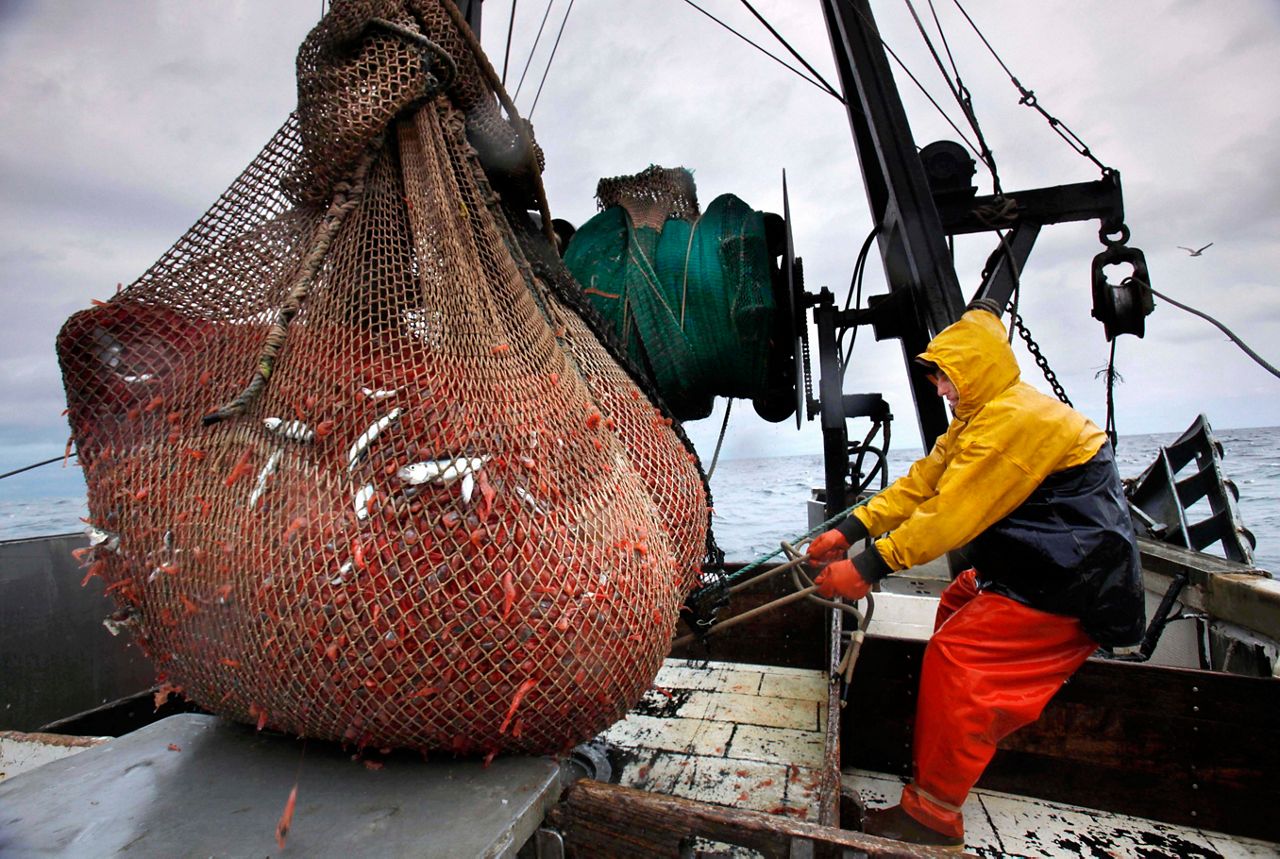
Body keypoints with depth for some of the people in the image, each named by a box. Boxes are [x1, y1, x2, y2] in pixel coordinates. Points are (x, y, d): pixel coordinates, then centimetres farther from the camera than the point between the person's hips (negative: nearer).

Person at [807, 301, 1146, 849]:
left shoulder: (1018, 418, -22)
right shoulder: (980, 418, 12)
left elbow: (952, 514, -29)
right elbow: (919, 485, 6)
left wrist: (866, 569, -27)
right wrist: (847, 532, -2)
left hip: (1069, 587, -11)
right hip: (1029, 568, 11)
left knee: (955, 655, -14)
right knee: (957, 608, 20)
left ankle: (932, 814, -3)